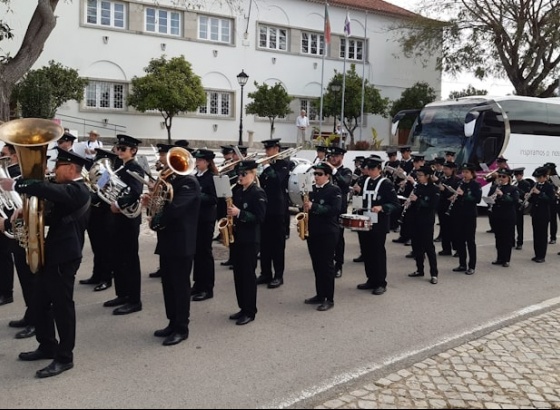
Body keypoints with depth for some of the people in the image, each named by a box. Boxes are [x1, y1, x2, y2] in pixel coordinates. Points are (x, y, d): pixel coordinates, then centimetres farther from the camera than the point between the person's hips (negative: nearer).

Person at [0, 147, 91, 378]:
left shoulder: (77, 190, -14)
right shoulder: (66, 191, 19)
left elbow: (46, 190, -33)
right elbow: (49, 217, 20)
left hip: (63, 258, -10)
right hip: (53, 255, 10)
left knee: (62, 305, -2)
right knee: (40, 303, 17)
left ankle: (64, 357, 8)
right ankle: (47, 347, 31)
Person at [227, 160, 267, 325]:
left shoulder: (258, 193, -11)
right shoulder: (236, 191, 11)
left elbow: (259, 217, -18)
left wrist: (239, 213, -26)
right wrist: (229, 213, -1)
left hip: (250, 240, -8)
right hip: (236, 237, 8)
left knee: (248, 274, -2)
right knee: (238, 273, 12)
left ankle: (250, 312, 8)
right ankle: (243, 308, 22)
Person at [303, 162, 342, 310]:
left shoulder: (334, 190, -8)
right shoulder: (311, 189, 11)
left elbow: (335, 210, -21)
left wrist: (314, 207, -26)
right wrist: (305, 207, -5)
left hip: (328, 233, -6)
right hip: (313, 232, 6)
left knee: (327, 265, -2)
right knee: (317, 265, 12)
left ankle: (329, 299, 5)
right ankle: (319, 295, 22)